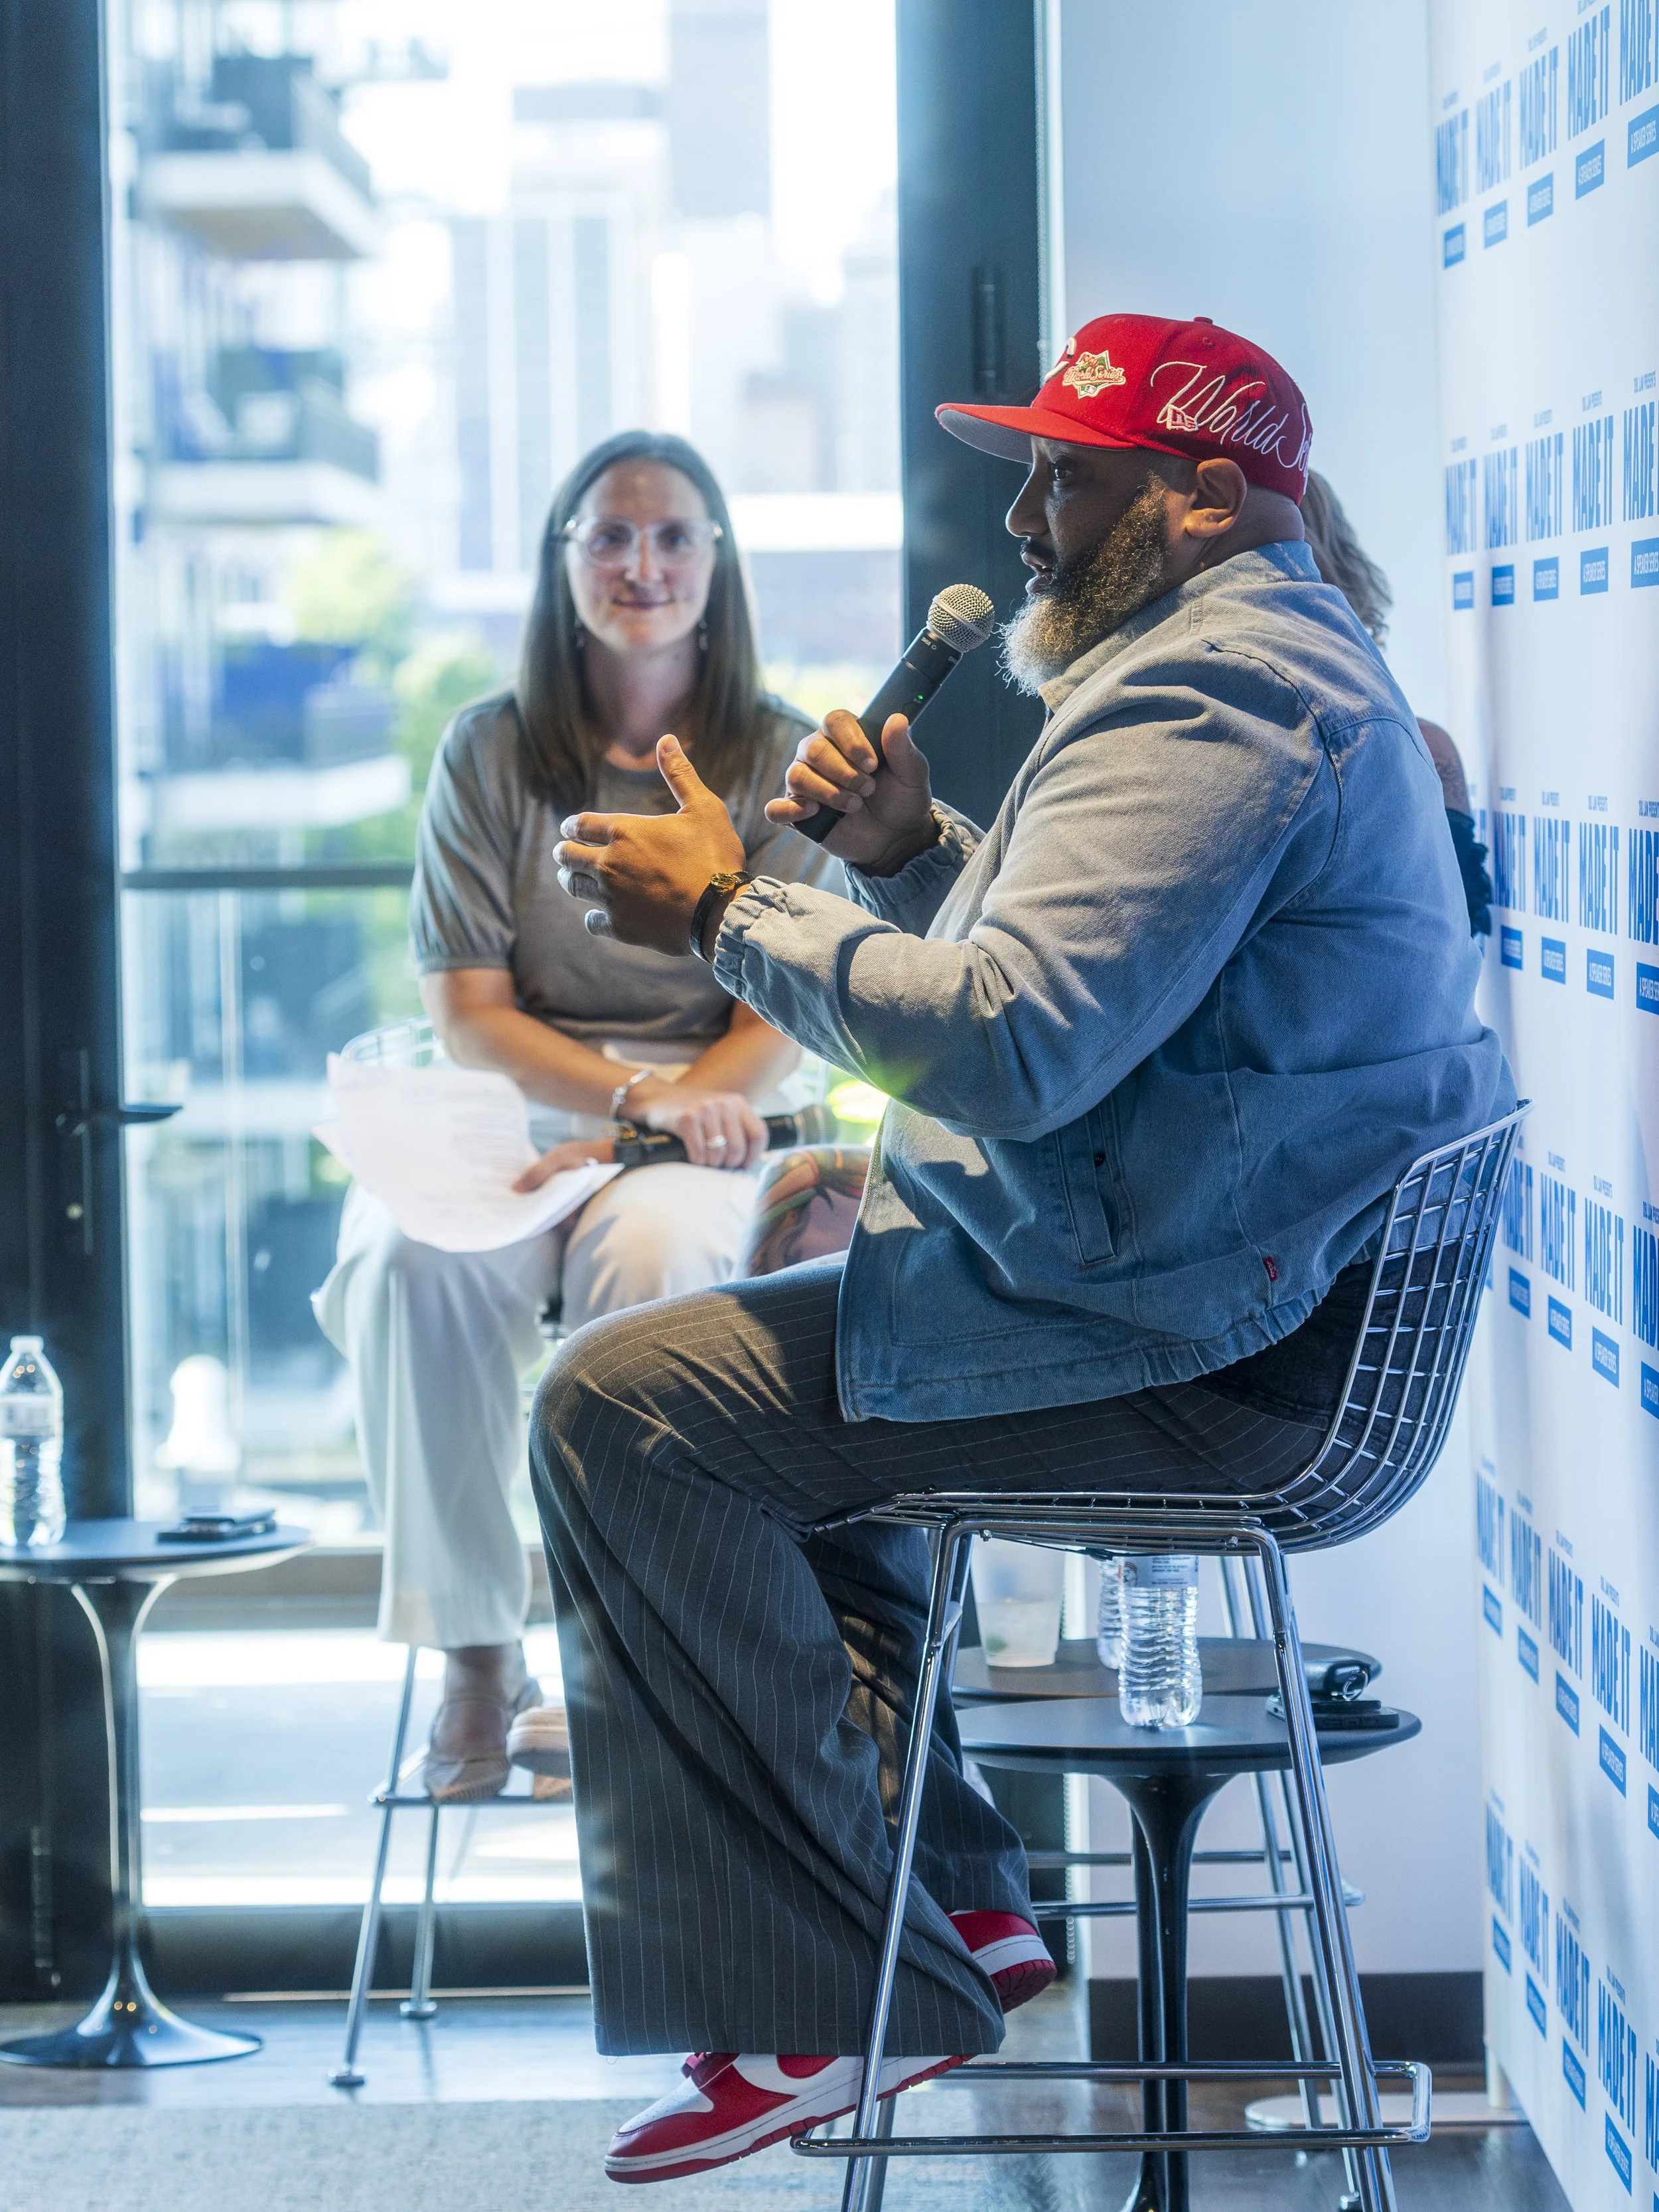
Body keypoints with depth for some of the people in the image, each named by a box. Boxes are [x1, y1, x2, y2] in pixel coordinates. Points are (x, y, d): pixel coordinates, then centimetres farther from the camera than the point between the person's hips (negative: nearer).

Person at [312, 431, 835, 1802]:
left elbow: (777, 1028, 0)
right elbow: (467, 1015, 0)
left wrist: (662, 1120, -18)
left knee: (653, 1256, -37)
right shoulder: (491, 752, 7)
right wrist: (635, 1092, -17)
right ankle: (475, 1658, -21)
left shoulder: (776, 757, 6)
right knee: (413, 1260, -34)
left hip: (704, 1125, -1)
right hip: (507, 1112, 1)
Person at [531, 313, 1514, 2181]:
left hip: (1186, 1362, -12)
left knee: (625, 1408, -13)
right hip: (1259, 1301, 12)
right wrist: (910, 848, 8)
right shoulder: (1276, 659, 20)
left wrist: (729, 911, -17)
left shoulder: (1210, 690, -17)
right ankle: (956, 1905, 20)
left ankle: (836, 2000, -10)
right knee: (738, 1362, 27)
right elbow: (1085, 958, 26)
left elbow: (1016, 1043, -27)